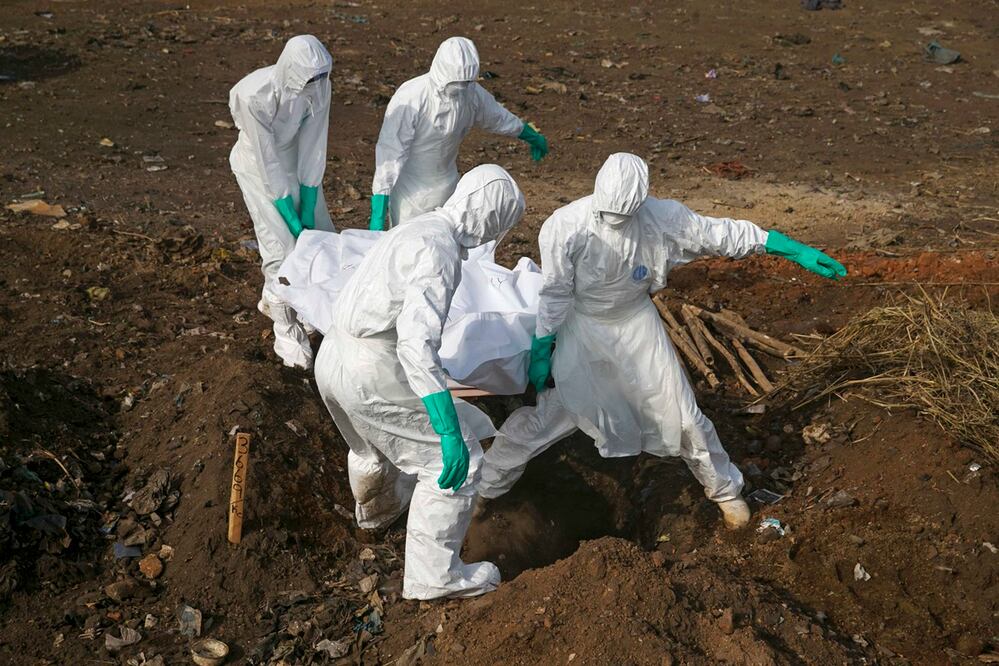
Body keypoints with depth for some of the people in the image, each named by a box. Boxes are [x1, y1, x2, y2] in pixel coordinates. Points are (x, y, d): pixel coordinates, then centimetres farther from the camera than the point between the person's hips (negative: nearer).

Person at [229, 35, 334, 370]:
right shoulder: (254, 95, -35)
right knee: (283, 245, -9)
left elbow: (312, 150, -16)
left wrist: (309, 209, -13)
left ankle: (272, 298, 32)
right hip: (259, 168, -5)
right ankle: (287, 332, 8)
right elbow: (268, 161, -28)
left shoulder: (318, 87, -23)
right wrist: (292, 219, -22)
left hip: (293, 160, 5)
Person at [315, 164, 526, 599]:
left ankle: (377, 509, 65)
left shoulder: (418, 230, 12)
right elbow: (417, 341, -32)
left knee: (373, 441, 35)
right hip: (373, 378, -9)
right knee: (457, 460, 3)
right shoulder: (441, 250, -20)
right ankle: (434, 575, 12)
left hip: (332, 359, 9)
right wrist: (449, 430, -34)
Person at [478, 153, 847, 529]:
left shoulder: (662, 218, -23)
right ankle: (486, 487, 22)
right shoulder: (564, 227, -28)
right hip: (581, 326, -2)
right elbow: (554, 295, -15)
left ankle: (724, 488, 29)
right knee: (552, 410, 2)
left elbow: (723, 233, -12)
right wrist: (540, 350, -7)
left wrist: (797, 251, -10)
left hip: (635, 322, 2)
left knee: (679, 412, 6)